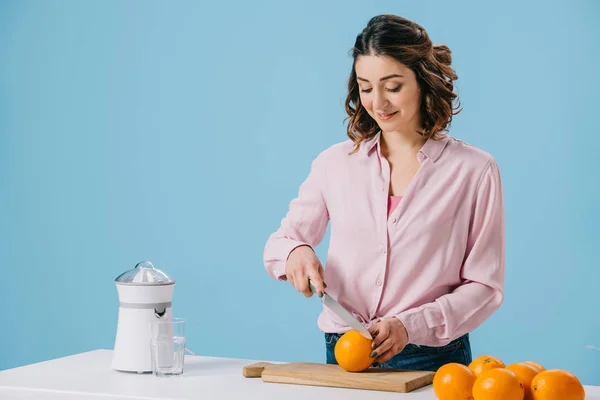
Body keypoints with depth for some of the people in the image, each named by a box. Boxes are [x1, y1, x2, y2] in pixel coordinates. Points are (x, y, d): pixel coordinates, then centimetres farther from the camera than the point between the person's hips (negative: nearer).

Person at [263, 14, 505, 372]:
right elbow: (280, 243, 18)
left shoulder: (474, 170, 1)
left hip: (432, 359, -3)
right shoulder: (335, 163, 9)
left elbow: (484, 286, 1)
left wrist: (411, 325, -14)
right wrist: (295, 251, -5)